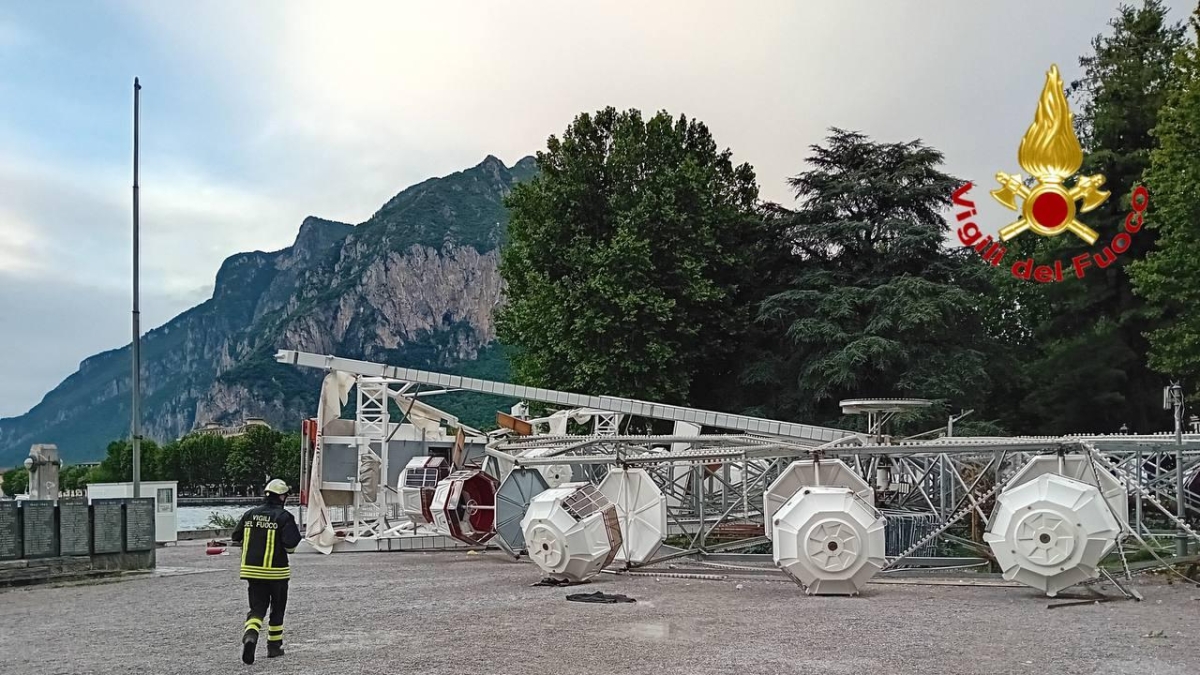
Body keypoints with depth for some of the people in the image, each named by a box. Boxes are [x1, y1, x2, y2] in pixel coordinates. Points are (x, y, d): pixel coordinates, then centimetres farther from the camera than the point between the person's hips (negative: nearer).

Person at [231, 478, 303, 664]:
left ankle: (250, 635, -20)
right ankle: (274, 646, 22)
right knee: (277, 609, 15)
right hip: (276, 571, -3)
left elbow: (236, 539, 10)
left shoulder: (250, 514, 3)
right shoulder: (284, 517, -11)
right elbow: (291, 544, -18)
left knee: (257, 608, 7)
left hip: (252, 569, 3)